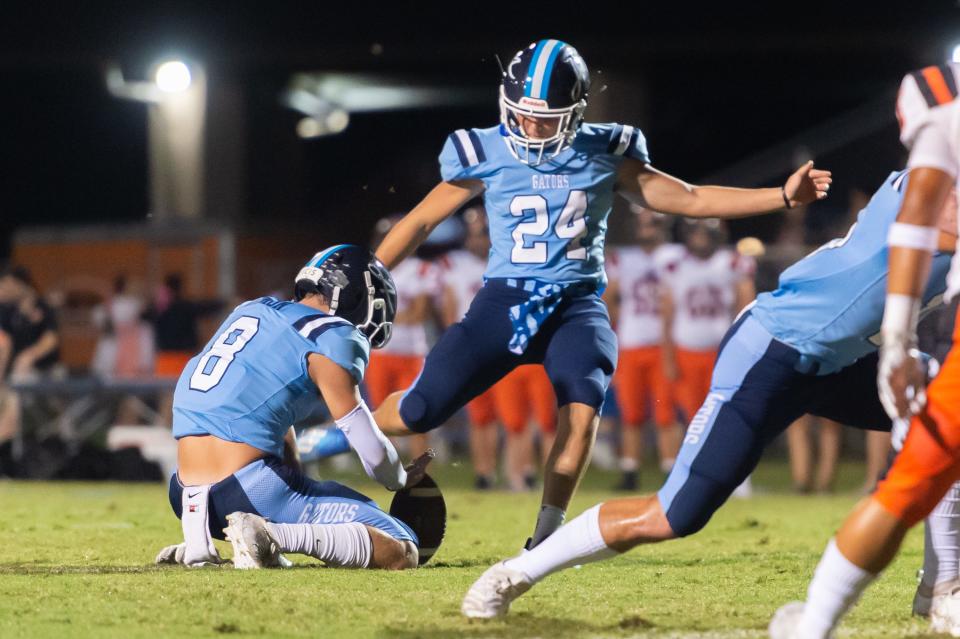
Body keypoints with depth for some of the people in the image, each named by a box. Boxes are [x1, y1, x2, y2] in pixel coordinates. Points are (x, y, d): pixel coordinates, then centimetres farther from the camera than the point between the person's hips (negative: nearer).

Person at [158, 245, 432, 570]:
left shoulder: (252, 310, 19)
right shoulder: (329, 339, -4)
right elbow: (373, 452, -2)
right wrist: (403, 480, 19)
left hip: (185, 495, 8)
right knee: (401, 552, -5)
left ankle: (201, 540, 12)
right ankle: (270, 535, -21)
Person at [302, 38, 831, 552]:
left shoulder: (604, 155, 2)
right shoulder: (485, 155, -2)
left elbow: (691, 200, 5)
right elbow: (419, 222, 8)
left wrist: (783, 196, -4)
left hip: (576, 304, 1)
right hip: (505, 301, -1)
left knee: (583, 405, -28)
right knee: (422, 410, -13)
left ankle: (546, 537, -14)